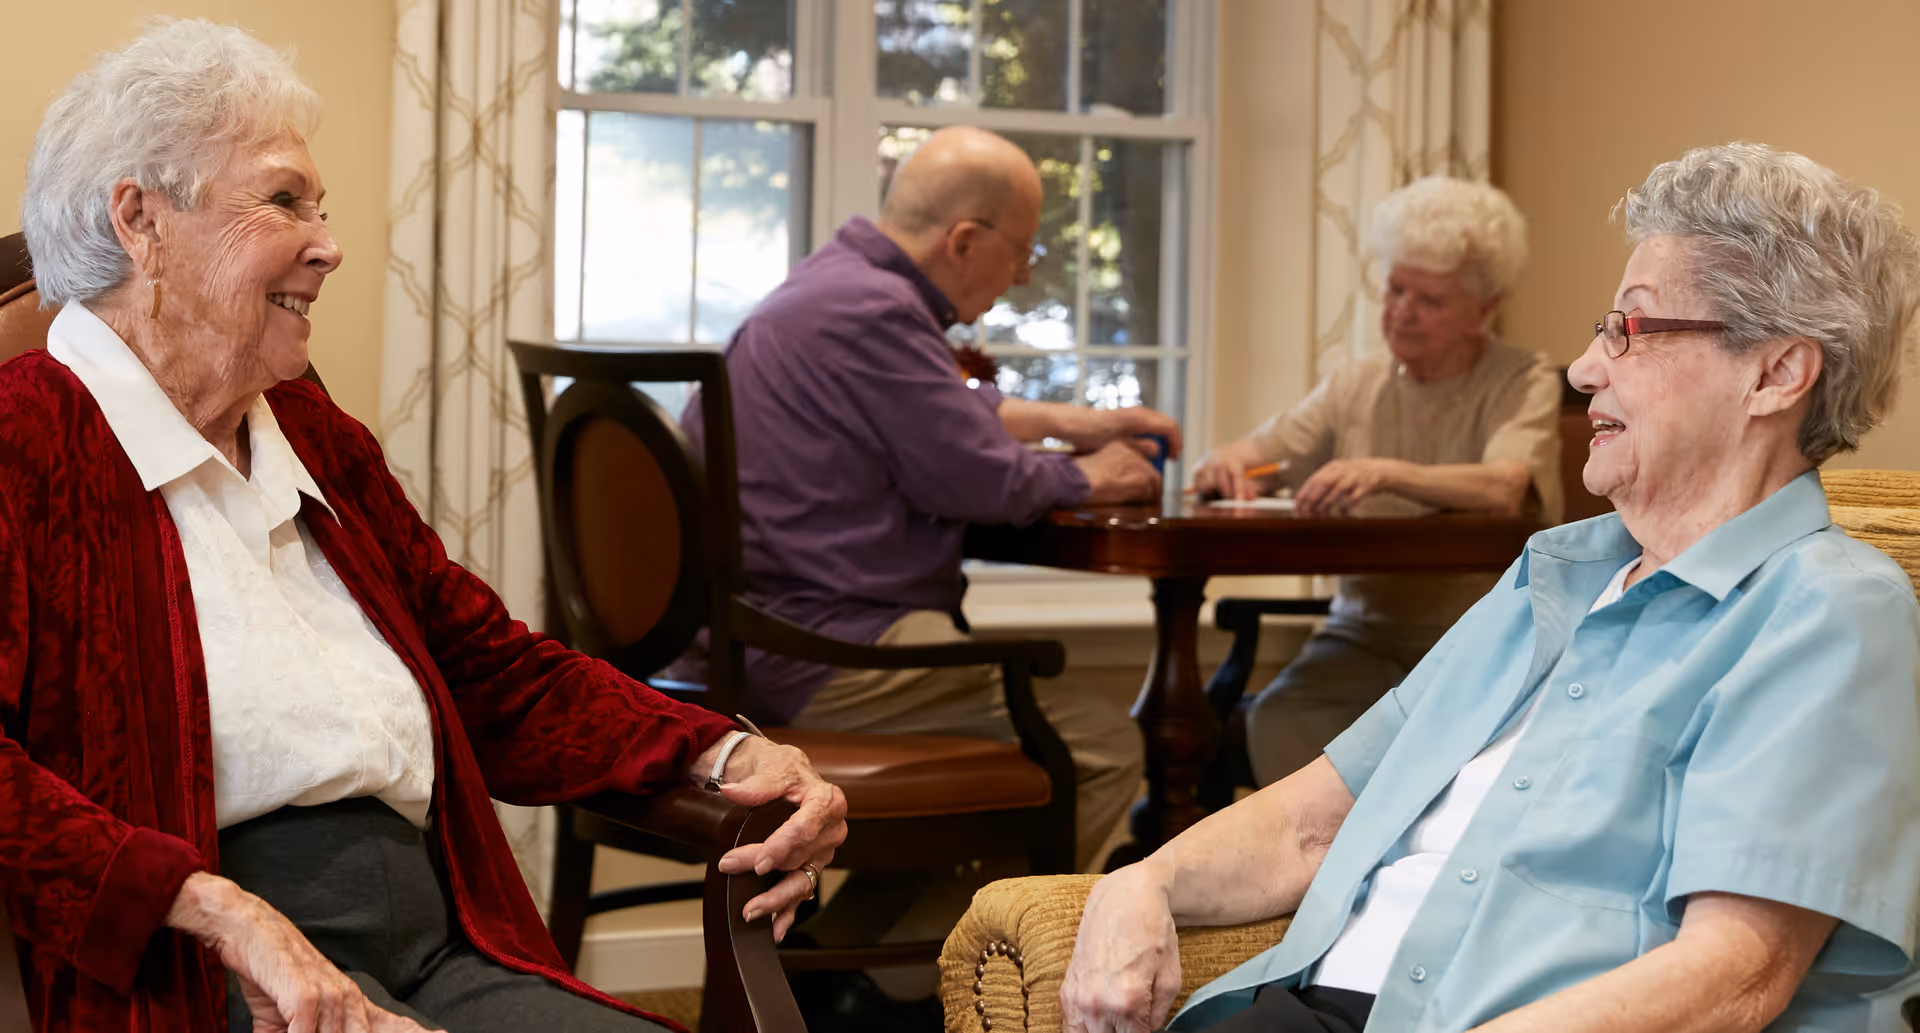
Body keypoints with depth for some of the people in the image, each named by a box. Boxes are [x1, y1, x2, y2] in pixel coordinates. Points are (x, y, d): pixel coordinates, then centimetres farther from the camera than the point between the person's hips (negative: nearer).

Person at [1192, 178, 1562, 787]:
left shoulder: (1523, 385, -1)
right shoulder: (1356, 386, 14)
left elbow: (1503, 490, -22)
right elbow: (1255, 455, 10)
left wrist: (1385, 474, -38)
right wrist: (1228, 463, -16)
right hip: (1364, 633, 4)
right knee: (1281, 721, -29)